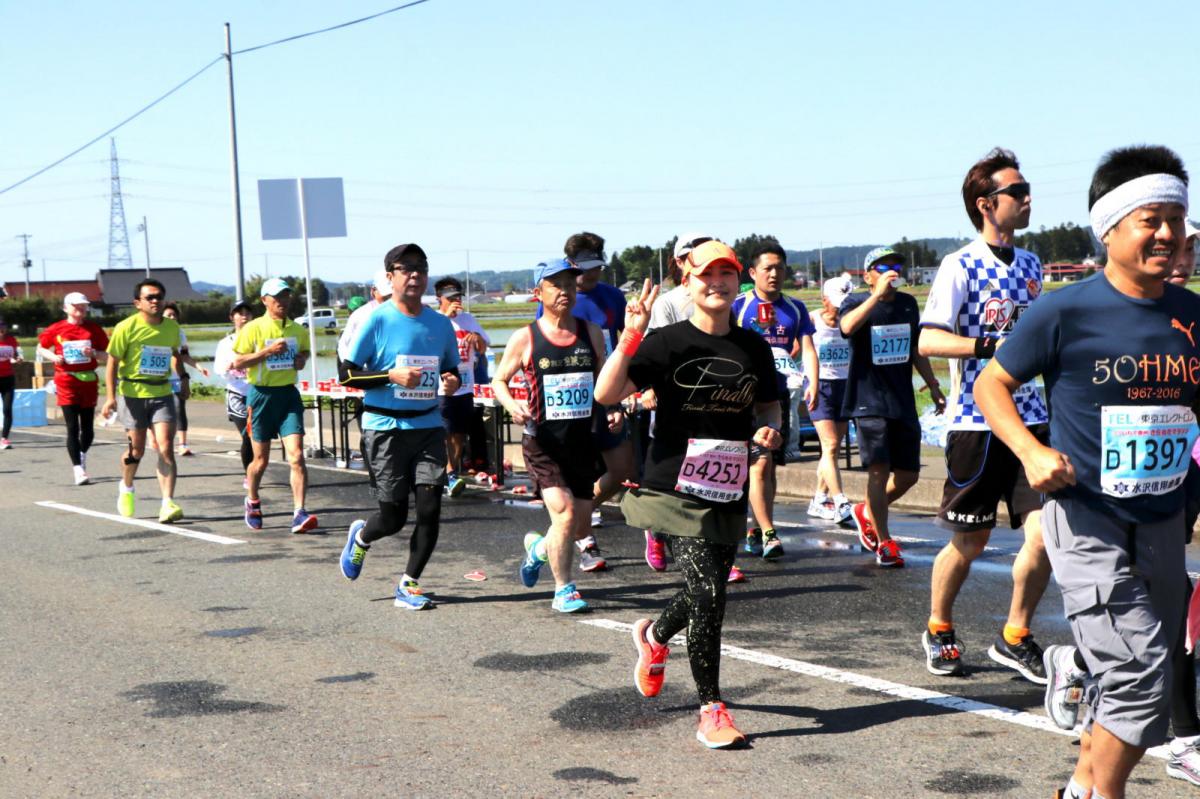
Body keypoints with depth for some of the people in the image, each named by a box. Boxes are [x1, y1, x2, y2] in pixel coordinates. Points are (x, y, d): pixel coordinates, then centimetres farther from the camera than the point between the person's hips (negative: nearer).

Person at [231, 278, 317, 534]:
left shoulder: (298, 330, 8)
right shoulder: (253, 328, -5)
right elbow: (238, 362, -7)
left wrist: (302, 359, 3)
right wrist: (267, 351, -18)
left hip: (289, 394, 3)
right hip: (261, 394, -2)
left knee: (296, 456, -13)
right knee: (261, 460, 8)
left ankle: (299, 514, -14)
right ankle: (252, 503, 36)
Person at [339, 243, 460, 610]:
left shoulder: (440, 323, 7)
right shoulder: (377, 321, -7)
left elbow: (450, 369, 20)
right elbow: (348, 374, -7)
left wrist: (452, 381, -3)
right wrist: (391, 376, -20)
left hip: (428, 425, 4)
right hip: (385, 428, -4)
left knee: (430, 507, -6)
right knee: (393, 517, 0)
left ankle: (409, 585, 9)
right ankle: (360, 536, 36)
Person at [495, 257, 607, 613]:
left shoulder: (591, 333, 6)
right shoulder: (525, 338, -4)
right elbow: (499, 379, 6)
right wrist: (512, 405, -13)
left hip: (582, 441, 4)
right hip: (542, 442, -4)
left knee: (580, 528, 9)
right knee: (565, 513, -18)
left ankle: (539, 547, 42)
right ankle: (563, 590, 1)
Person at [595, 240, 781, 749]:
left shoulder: (754, 347, 8)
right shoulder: (668, 343, -8)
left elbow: (767, 403, 23)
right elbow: (606, 394, -17)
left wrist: (770, 428, 1)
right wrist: (631, 338, -28)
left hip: (728, 492, 5)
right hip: (678, 486, -5)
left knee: (707, 594, 13)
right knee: (708, 594, -13)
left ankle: (655, 637, 47)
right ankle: (711, 711, 0)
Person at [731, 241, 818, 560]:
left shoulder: (795, 309, 10)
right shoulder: (739, 306, -3)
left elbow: (806, 348, 3)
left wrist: (812, 385, -13)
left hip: (779, 393, 5)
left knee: (771, 466, 10)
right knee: (760, 462, -15)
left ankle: (755, 533, 21)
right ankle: (768, 534, -15)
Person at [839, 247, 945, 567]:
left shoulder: (908, 304, 11)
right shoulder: (857, 302, -5)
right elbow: (847, 326, -30)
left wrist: (933, 385, 26)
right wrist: (878, 294, -33)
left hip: (903, 402, 6)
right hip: (869, 401, -6)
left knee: (908, 474, 8)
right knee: (880, 469, -13)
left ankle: (867, 512, 33)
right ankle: (883, 543, -3)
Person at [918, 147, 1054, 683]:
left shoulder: (1030, 265, 14)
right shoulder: (961, 266, -7)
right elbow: (928, 340, -18)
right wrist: (994, 346, -26)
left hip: (1032, 418, 5)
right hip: (977, 423, -5)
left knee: (1045, 531, -7)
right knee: (968, 543, 6)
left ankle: (1015, 638, 11)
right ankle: (939, 631, 30)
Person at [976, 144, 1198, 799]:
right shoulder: (1065, 313, -11)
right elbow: (991, 384, -2)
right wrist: (1032, 452, -17)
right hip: (1087, 519, -6)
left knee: (1136, 684, 13)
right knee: (1140, 675, -15)